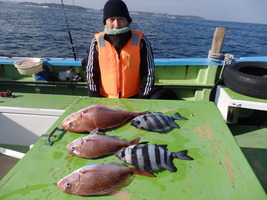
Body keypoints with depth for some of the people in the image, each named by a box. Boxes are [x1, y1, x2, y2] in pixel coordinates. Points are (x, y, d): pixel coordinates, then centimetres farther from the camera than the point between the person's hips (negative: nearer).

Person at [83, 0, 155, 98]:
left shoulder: (141, 41, -9)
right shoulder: (97, 42, -7)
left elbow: (148, 73, -4)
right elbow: (91, 74, 0)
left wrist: (143, 99, -6)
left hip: (134, 97, 0)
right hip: (105, 98, 1)